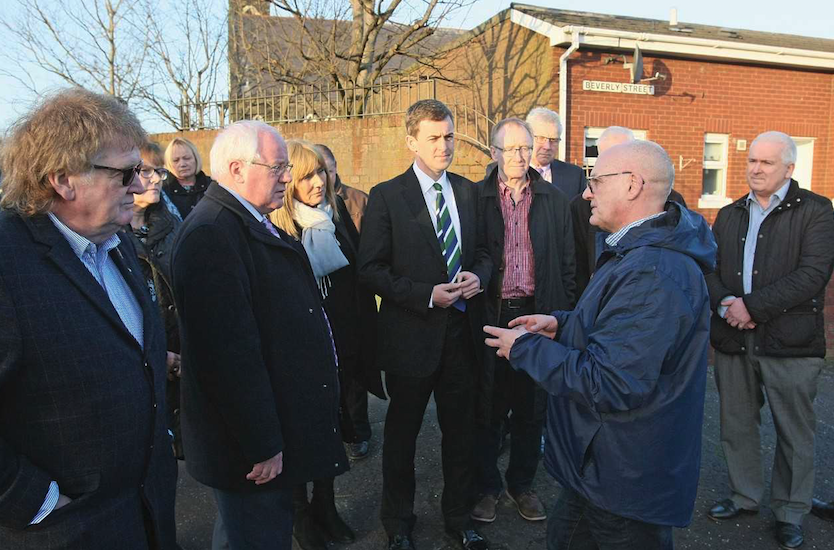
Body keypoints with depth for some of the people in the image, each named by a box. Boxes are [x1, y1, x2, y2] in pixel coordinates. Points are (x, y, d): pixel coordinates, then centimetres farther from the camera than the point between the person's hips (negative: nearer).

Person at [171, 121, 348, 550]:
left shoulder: (253, 224, 10)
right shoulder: (212, 233, -23)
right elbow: (230, 351, -27)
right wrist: (261, 445, -22)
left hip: (278, 426, 10)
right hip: (251, 448, -10)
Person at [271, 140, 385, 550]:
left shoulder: (338, 213, 1)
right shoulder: (275, 228, -15)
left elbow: (359, 277, 5)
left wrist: (365, 340, 4)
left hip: (340, 345, 5)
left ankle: (325, 505, 39)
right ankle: (300, 512, 34)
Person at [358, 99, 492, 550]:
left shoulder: (468, 192, 7)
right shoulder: (387, 196, -8)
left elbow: (483, 252, 14)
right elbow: (370, 269, -11)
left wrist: (478, 275, -9)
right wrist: (427, 294, -19)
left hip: (461, 331, 4)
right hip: (412, 334, -4)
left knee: (461, 430, 16)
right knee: (402, 433, 14)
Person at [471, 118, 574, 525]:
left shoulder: (555, 201, 5)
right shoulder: (475, 198, -1)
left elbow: (566, 263, 7)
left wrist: (564, 316, 3)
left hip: (538, 315, 2)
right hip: (490, 314, -2)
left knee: (531, 407, 13)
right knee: (487, 407, 10)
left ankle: (522, 484, 32)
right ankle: (486, 486, 28)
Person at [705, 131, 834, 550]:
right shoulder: (729, 215, 12)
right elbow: (709, 268, 7)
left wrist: (753, 306, -19)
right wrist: (724, 304, -13)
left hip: (790, 342, -4)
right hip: (733, 341, 4)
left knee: (794, 433, 9)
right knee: (736, 425, 16)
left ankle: (789, 513, 27)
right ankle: (744, 496, 35)